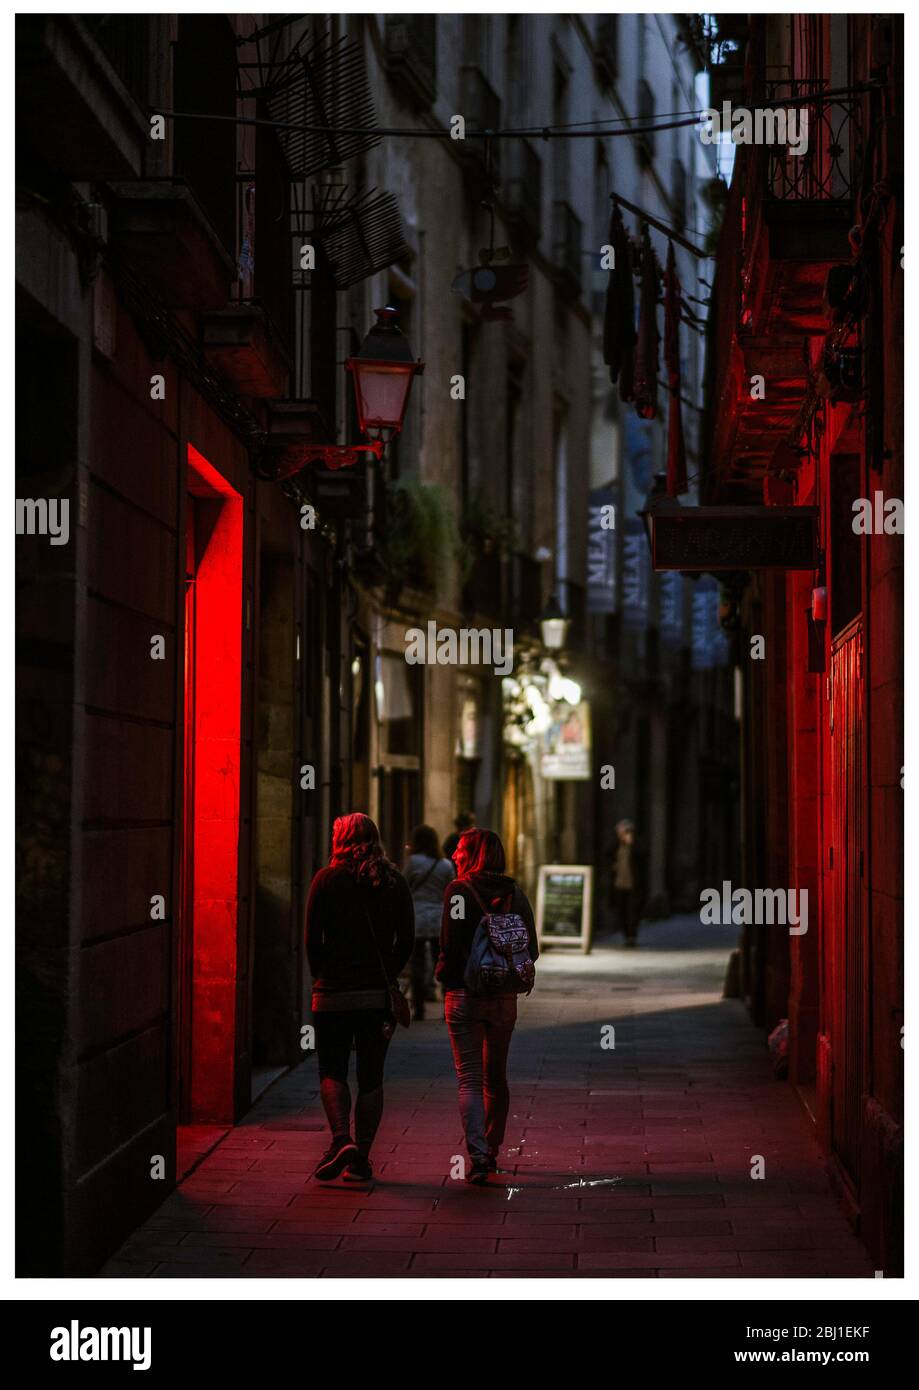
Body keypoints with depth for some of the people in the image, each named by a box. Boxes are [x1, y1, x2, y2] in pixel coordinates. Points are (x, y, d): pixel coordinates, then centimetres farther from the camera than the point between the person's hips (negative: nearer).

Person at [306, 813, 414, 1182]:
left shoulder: (328, 879, -4)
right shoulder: (394, 882, 4)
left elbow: (313, 939, -6)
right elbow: (406, 940, 3)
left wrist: (322, 978, 8)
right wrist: (386, 977, 13)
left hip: (333, 994, -2)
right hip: (379, 995, 2)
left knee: (332, 1072, 8)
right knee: (371, 1077, 9)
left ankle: (341, 1139, -14)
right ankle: (361, 1159, 8)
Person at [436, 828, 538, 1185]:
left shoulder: (459, 890, -9)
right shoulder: (515, 894, 4)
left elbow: (451, 944, -14)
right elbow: (531, 950, 2)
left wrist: (444, 975, 3)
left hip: (464, 995, -4)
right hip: (504, 997, 4)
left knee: (469, 1079, -3)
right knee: (495, 1078, 18)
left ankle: (478, 1157, -16)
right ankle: (492, 1152, 29)